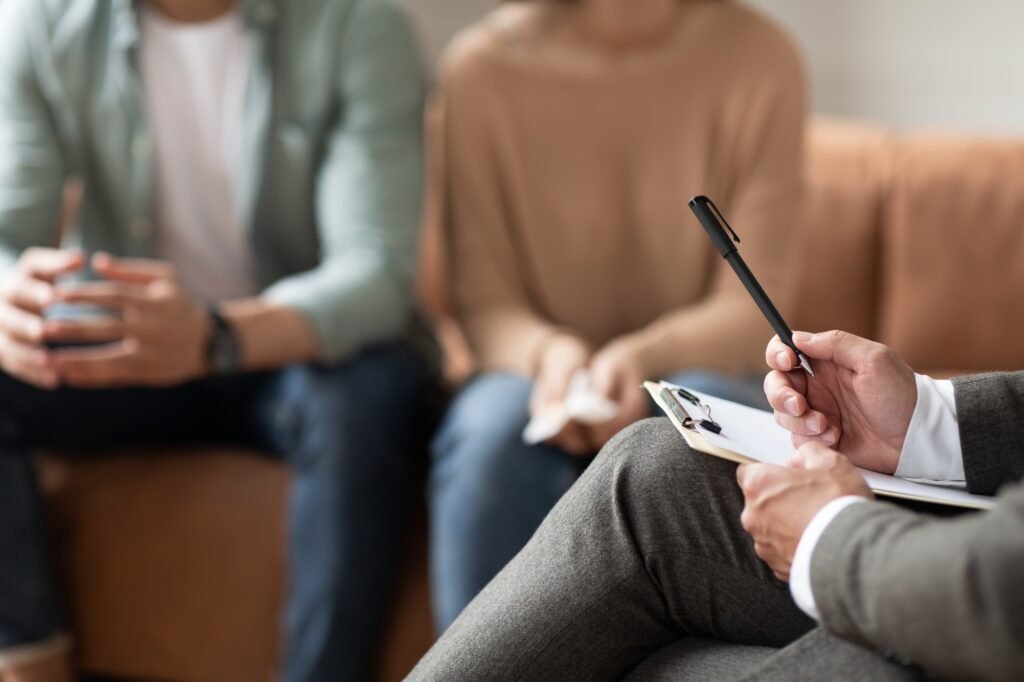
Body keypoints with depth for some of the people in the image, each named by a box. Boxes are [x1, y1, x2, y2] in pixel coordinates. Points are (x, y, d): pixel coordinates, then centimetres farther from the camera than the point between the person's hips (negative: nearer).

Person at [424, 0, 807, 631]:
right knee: (493, 425, -32)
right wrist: (548, 353, -26)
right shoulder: (482, 66, -5)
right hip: (539, 372, 0)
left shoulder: (756, 58, -6)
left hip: (700, 370, 0)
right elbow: (481, 302, -4)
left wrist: (641, 357, -27)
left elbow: (752, 306, -8)